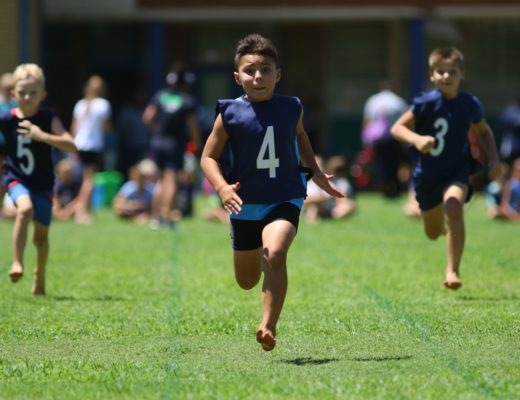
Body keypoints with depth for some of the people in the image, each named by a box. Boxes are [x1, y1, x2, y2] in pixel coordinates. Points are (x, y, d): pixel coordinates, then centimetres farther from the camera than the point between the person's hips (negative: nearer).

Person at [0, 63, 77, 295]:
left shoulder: (48, 120, -12)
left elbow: (71, 146, -25)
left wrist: (42, 136, -35)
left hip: (42, 184, 1)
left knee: (41, 236, 11)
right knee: (25, 208, -34)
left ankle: (40, 278, 37)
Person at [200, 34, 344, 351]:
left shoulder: (291, 108, -1)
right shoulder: (230, 114, -8)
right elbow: (209, 157, -3)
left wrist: (315, 171, 18)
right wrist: (222, 187, -20)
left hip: (284, 201, -1)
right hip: (245, 205, 1)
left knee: (275, 254, -29)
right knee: (247, 281, 14)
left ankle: (269, 327, -26)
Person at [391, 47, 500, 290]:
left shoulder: (470, 105, -9)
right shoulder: (426, 103, -19)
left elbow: (484, 132, 10)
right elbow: (397, 128, -22)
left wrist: (493, 159, -2)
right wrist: (417, 139, -41)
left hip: (456, 170, 0)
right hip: (427, 174, 0)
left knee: (454, 208, -31)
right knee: (433, 233, 15)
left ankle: (453, 270, -21)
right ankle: (444, 225, 57)